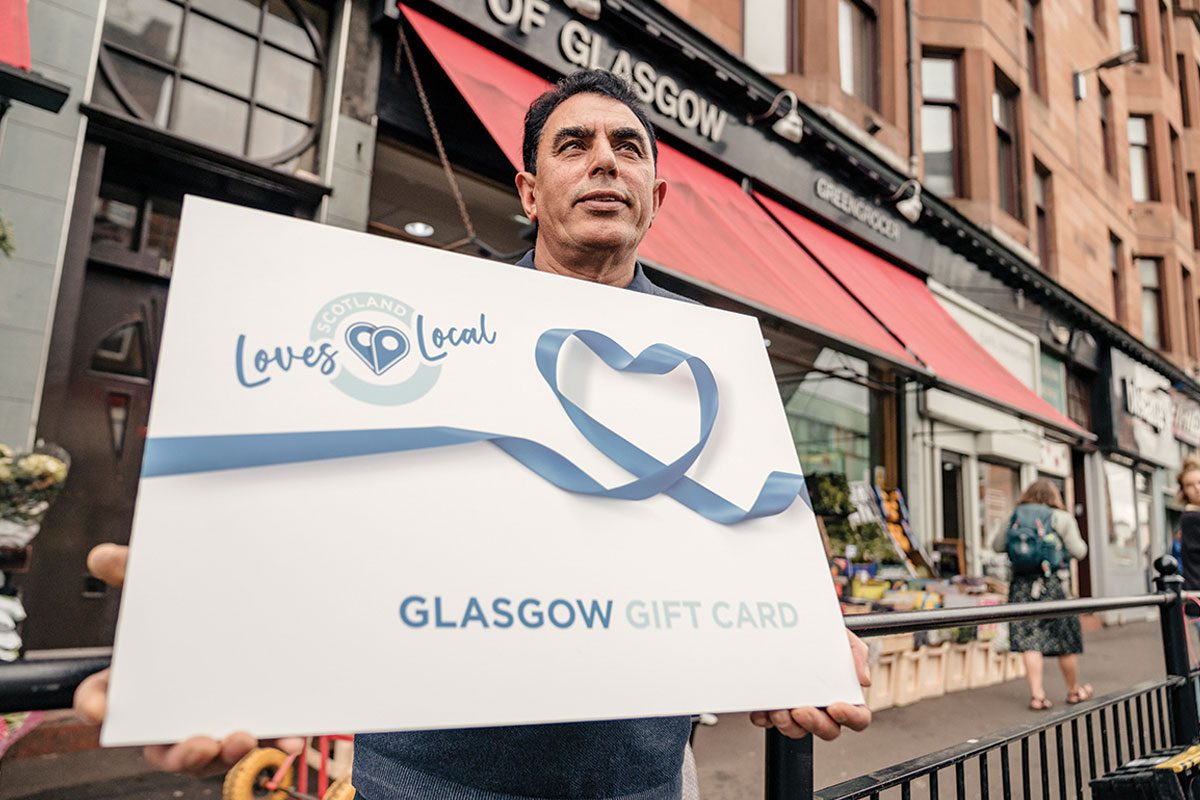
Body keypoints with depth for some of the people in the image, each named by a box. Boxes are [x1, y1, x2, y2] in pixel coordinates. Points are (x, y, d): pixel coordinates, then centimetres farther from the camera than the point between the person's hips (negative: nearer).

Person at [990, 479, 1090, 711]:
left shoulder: (1016, 515, 8)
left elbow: (997, 545, 12)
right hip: (1050, 583, -2)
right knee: (1066, 639, 13)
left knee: (1030, 641, 2)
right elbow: (1078, 551, -1)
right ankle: (1074, 690, 29)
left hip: (1021, 583, 2)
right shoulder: (1061, 517, 1)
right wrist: (1081, 542, 20)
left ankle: (1037, 694, -1)